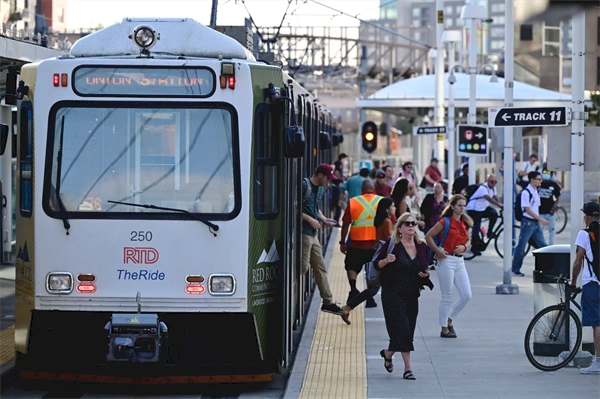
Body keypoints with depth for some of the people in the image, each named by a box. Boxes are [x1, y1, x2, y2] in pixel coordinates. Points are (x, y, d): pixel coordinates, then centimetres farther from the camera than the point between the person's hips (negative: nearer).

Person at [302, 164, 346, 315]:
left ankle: (328, 302, 14)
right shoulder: (304, 186, -12)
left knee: (320, 268, 11)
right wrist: (310, 219, -17)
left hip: (313, 234, 9)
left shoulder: (320, 189, 16)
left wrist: (323, 219, 10)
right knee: (303, 267, -11)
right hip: (304, 233, -9)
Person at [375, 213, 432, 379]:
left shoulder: (421, 247, 6)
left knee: (407, 332, 7)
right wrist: (387, 260, -21)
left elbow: (425, 268, 18)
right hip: (393, 294, -5)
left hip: (412, 295, 5)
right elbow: (377, 264, 0)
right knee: (402, 328, -12)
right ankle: (408, 368, -2)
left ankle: (388, 353, 32)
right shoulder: (392, 245, -6)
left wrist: (426, 274, -4)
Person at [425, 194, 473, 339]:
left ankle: (449, 320, 19)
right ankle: (444, 329, 9)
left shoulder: (464, 223, 11)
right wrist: (438, 251, -13)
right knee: (447, 297, -1)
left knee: (466, 295, 1)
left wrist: (464, 247, -1)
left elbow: (468, 241, 21)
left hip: (460, 261, 7)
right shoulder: (445, 222, -8)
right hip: (447, 260, -7)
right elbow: (428, 236, -9)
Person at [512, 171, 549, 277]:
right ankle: (515, 270, 8)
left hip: (536, 222, 8)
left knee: (542, 245, 6)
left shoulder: (536, 192, 11)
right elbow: (528, 210, -18)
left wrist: (539, 219, 15)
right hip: (528, 222, -8)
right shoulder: (526, 192, -14)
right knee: (521, 247, 0)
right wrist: (541, 219, -20)